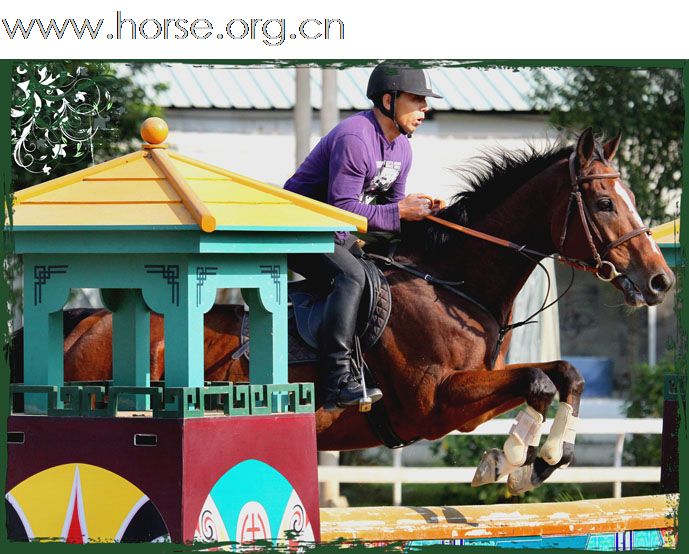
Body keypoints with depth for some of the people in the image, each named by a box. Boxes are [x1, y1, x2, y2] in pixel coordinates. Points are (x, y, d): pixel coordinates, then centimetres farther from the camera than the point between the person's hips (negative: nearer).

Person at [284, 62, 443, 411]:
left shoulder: (401, 146, 8)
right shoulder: (354, 139, -24)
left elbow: (391, 202, 14)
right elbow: (343, 208, -28)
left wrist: (417, 210, -6)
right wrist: (398, 212, -26)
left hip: (340, 237, 10)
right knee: (351, 276, -31)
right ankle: (338, 380, -36)